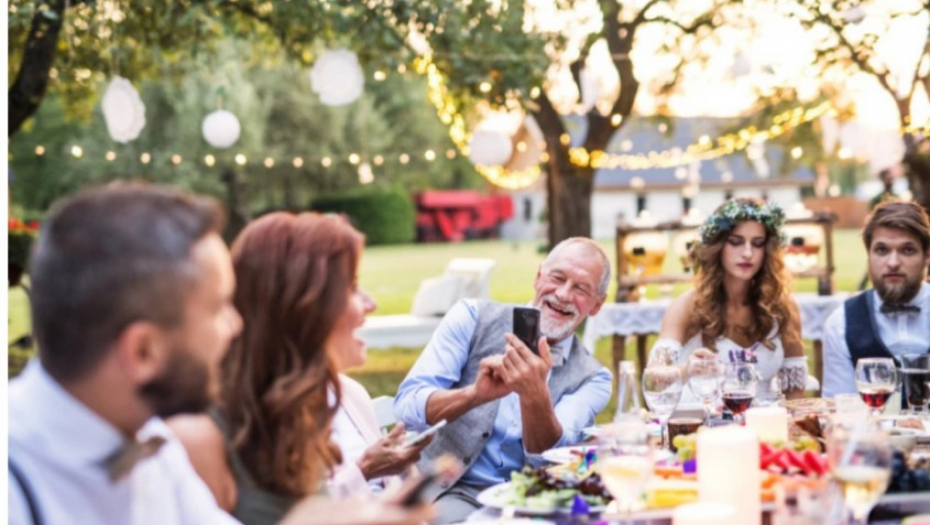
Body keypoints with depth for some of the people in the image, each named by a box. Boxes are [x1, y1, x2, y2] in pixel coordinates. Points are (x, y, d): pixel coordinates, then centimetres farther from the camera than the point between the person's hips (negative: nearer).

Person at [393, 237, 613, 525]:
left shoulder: (591, 379, 7)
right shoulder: (474, 318, 2)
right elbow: (408, 406, -8)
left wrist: (535, 397, -27)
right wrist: (475, 394, -26)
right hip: (447, 492, -2)